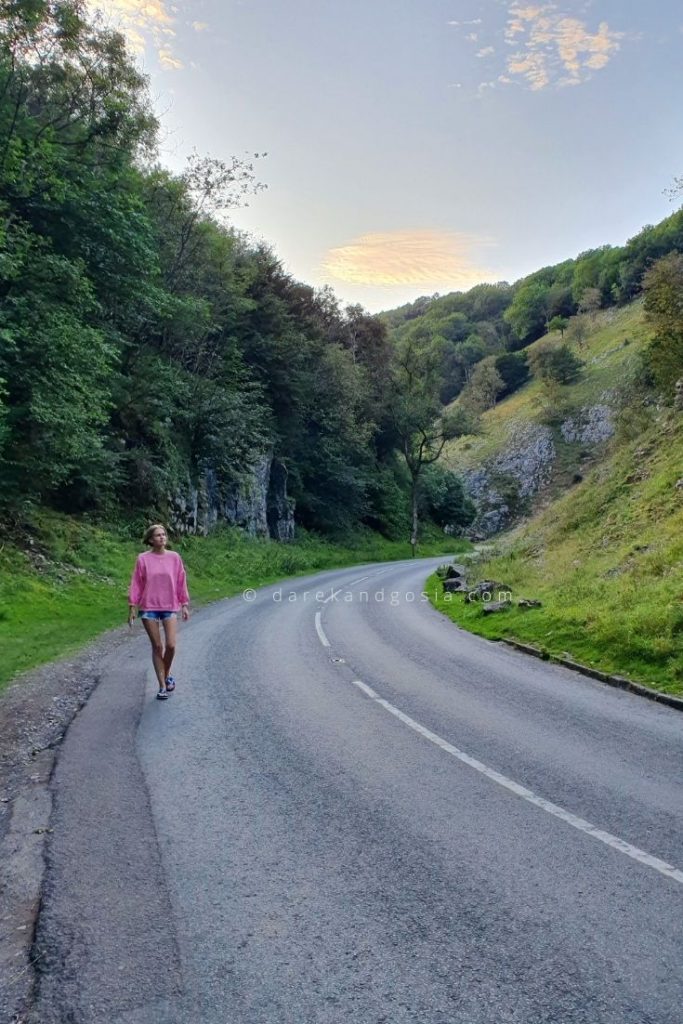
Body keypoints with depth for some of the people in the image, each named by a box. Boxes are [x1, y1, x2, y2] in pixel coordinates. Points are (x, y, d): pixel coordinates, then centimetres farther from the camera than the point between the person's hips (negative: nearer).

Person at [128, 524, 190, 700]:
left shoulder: (174, 557, 1)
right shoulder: (143, 559, -3)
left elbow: (181, 582, 5)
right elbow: (136, 583, 0)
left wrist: (185, 605, 5)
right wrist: (132, 607, -2)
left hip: (170, 607, 1)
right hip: (148, 608, -1)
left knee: (171, 645, -6)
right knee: (157, 646, 4)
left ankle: (167, 675, 24)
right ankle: (163, 686, 15)